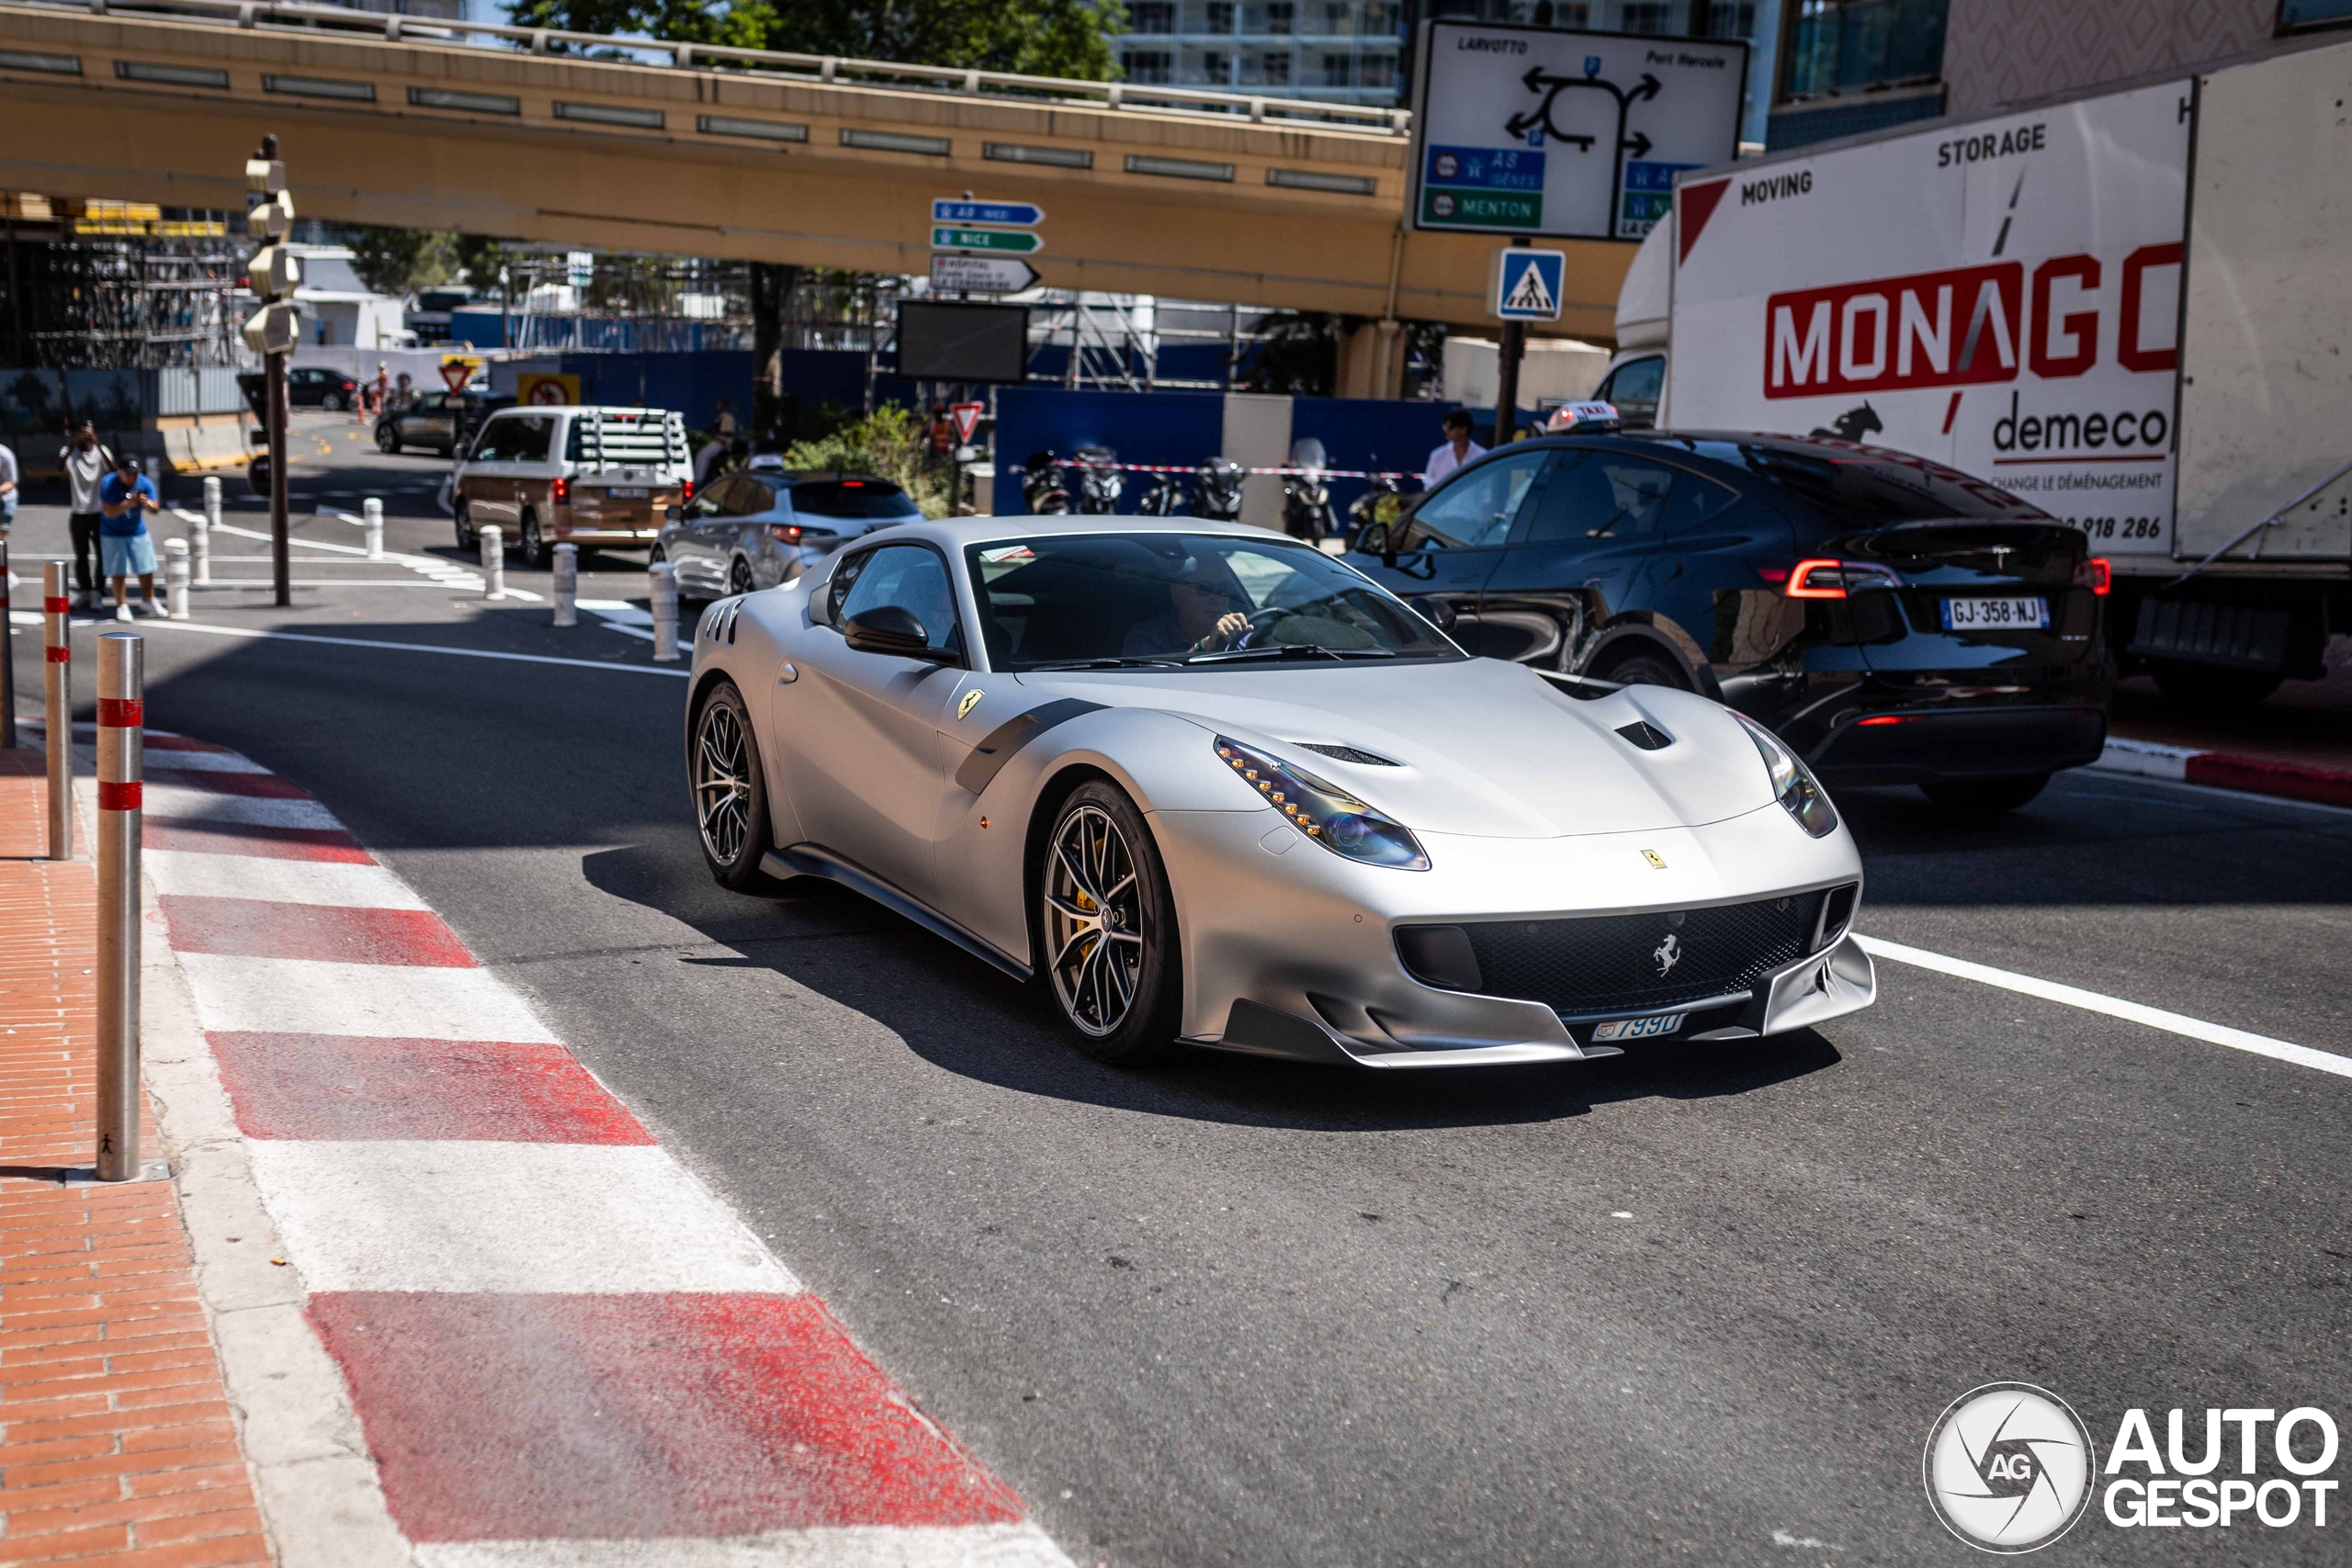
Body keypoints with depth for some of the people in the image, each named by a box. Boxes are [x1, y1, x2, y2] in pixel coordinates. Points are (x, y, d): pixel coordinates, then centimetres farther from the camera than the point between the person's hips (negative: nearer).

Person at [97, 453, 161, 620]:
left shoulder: (145, 483, -11)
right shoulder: (108, 484, -21)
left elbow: (155, 508, -15)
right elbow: (108, 511, -28)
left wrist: (147, 504, -38)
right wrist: (128, 503, -41)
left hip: (138, 533, 3)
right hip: (113, 534, -3)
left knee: (146, 569, 7)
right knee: (118, 572, -2)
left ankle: (149, 601, 26)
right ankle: (122, 606, 9)